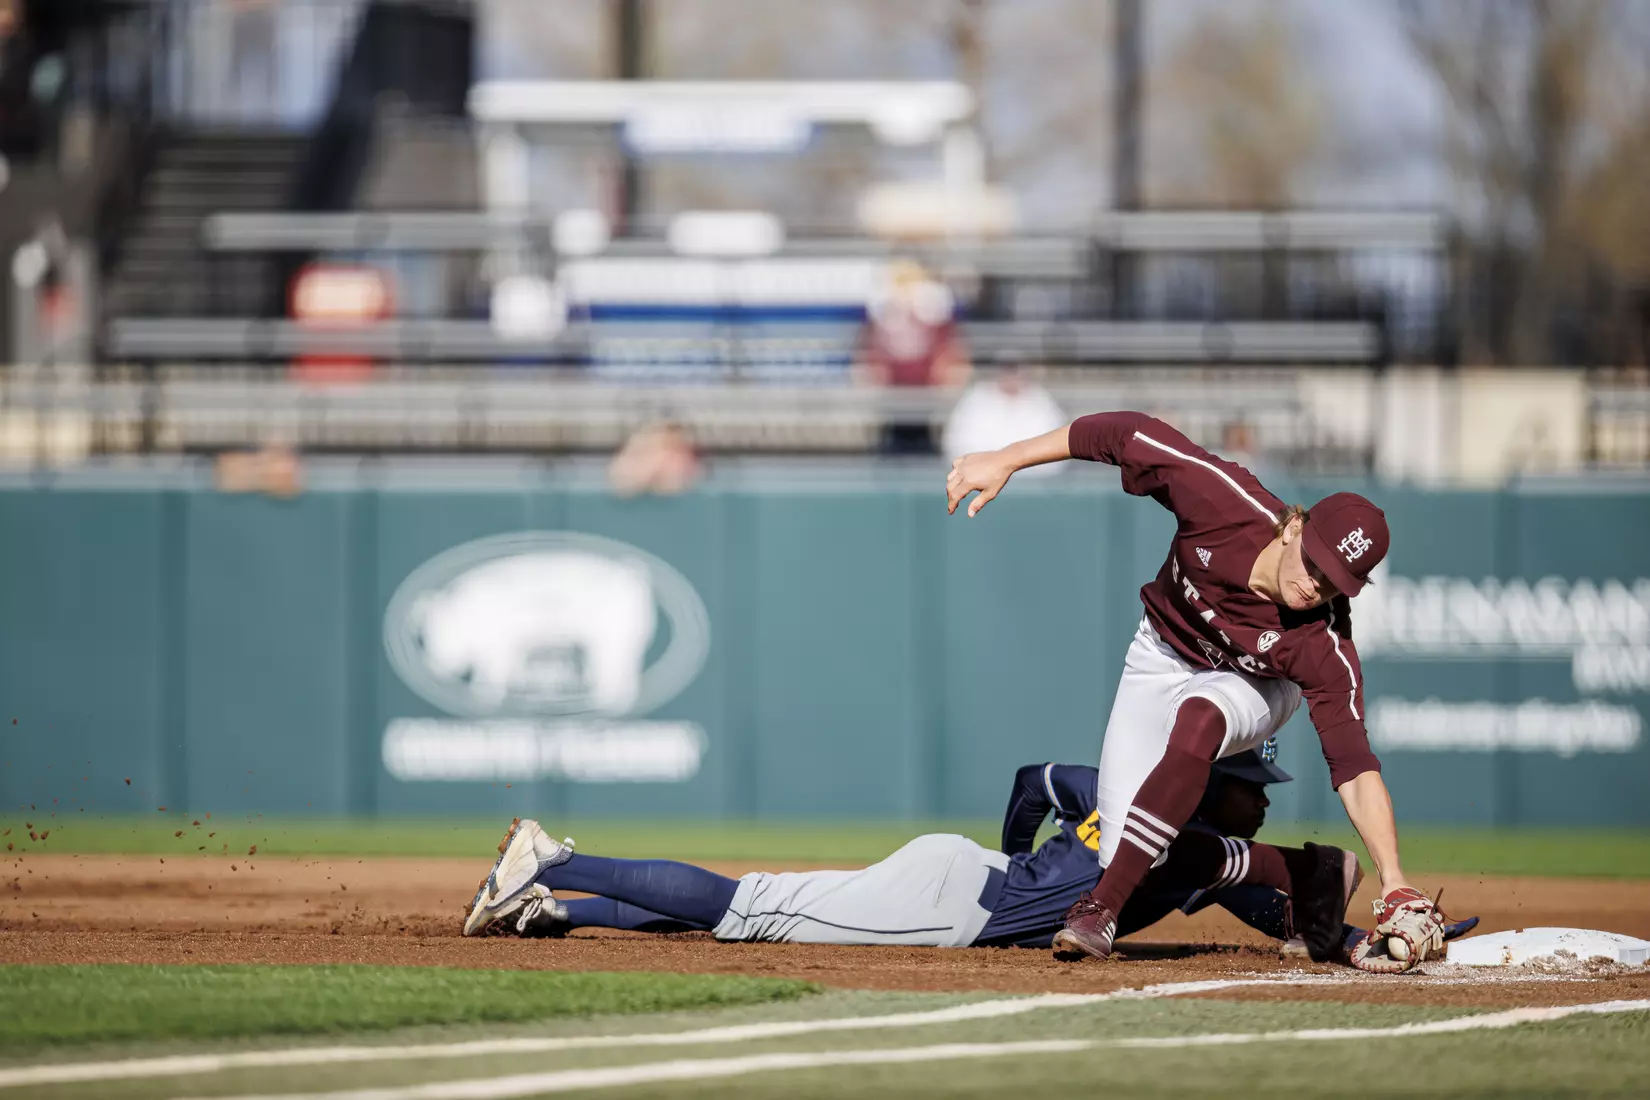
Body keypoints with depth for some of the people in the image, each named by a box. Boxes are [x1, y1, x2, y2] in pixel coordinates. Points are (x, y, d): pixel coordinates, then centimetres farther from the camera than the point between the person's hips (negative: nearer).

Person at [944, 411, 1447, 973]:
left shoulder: (1324, 650, -35)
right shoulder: (1227, 503, -34)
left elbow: (1355, 767, -37)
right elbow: (1125, 433, -23)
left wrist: (1394, 883, -47)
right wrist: (1004, 460, -22)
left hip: (1253, 688, -3)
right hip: (1160, 663, 3)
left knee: (1198, 718, -41)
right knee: (1129, 854, -12)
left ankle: (1104, 907, -34)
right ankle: (1310, 873, 8)